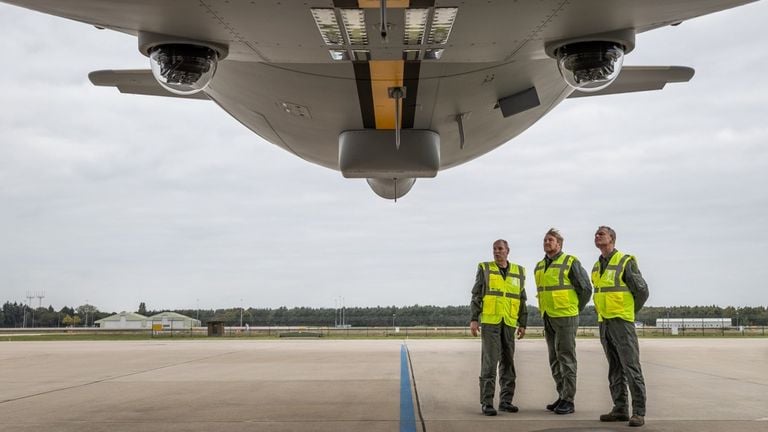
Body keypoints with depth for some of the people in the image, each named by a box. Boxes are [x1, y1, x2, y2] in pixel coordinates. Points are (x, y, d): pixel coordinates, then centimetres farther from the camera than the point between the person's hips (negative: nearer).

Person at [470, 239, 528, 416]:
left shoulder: (518, 272, 9)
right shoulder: (484, 269, 2)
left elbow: (521, 300, 11)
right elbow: (476, 295, 0)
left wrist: (523, 324, 6)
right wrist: (473, 319, -9)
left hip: (509, 323, 3)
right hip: (489, 321, -3)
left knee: (508, 361, 6)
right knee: (489, 361, -8)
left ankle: (506, 400, 14)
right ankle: (487, 403, -5)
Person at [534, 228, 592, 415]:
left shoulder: (570, 262, -9)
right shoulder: (539, 267, 13)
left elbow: (585, 289, -7)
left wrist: (575, 309, 1)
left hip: (566, 317, -7)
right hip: (548, 319, 7)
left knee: (566, 358, -6)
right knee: (555, 360, 10)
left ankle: (569, 401, -2)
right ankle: (562, 396, 19)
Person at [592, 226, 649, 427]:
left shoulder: (625, 261, -8)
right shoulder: (597, 267, 13)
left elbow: (642, 291, -6)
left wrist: (629, 312, 3)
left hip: (621, 321, -7)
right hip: (604, 322, 7)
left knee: (631, 368, -8)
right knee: (614, 369, 11)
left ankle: (638, 412, -5)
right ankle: (620, 409, 16)